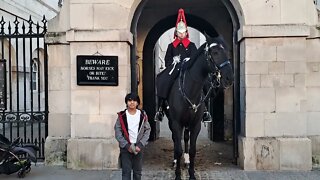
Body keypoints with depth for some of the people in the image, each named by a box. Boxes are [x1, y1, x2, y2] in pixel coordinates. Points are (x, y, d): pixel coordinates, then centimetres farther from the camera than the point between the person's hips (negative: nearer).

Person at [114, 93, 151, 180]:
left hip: (139, 147, 1)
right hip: (125, 148, -1)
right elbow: (118, 132, -5)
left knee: (138, 171, 9)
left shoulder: (142, 115, 0)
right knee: (126, 171, 1)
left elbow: (147, 131, 0)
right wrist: (127, 145, -12)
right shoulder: (122, 116, -3)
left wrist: (140, 145, -10)